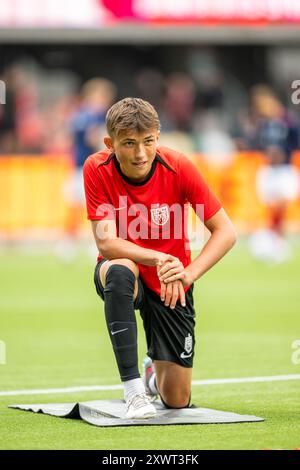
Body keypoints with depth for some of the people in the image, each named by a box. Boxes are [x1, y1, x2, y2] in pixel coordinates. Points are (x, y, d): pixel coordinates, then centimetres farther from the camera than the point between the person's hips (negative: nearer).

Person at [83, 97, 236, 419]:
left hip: (170, 287, 1)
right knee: (119, 271, -41)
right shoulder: (97, 169, -20)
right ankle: (133, 389, -32)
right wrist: (159, 259, -41)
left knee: (177, 401, -2)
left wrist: (188, 273, -32)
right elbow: (106, 242, -25)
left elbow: (225, 233, -16)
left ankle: (156, 373, 38)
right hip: (124, 275, -1)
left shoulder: (178, 167, -19)